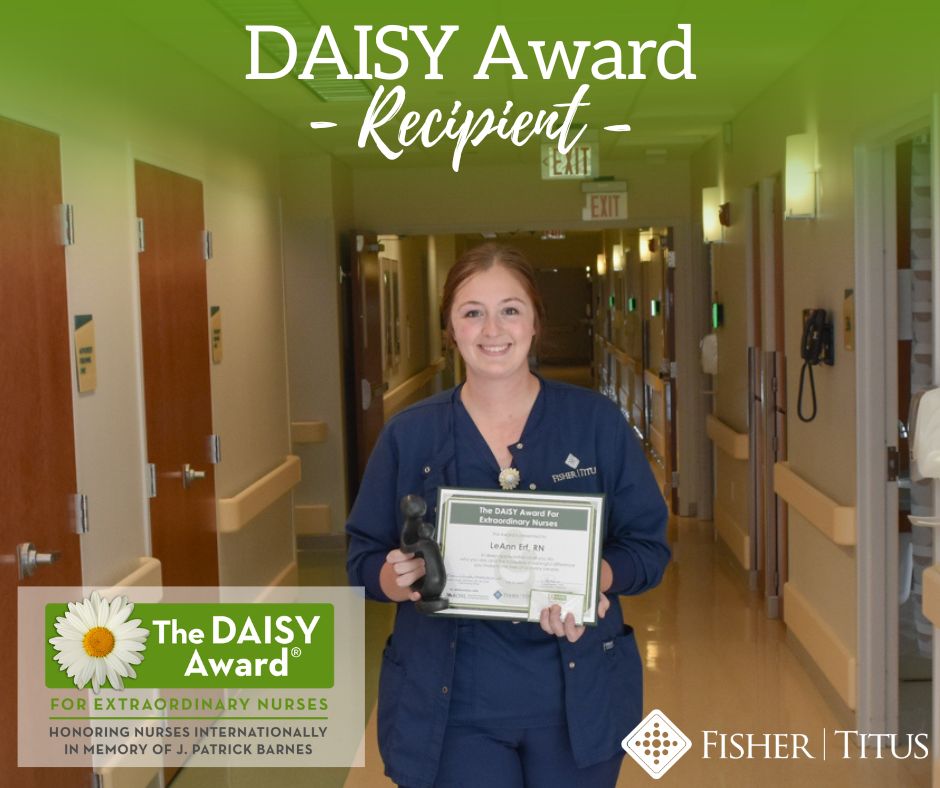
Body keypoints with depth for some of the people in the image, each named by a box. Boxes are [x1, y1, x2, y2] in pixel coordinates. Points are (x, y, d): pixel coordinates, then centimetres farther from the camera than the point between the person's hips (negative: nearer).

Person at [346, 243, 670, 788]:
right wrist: (395, 578, -19)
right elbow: (363, 557, 3)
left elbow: (648, 546, -1)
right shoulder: (409, 434, -1)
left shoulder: (596, 421, -3)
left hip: (575, 693, 1)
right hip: (451, 700, 0)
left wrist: (593, 580, -21)